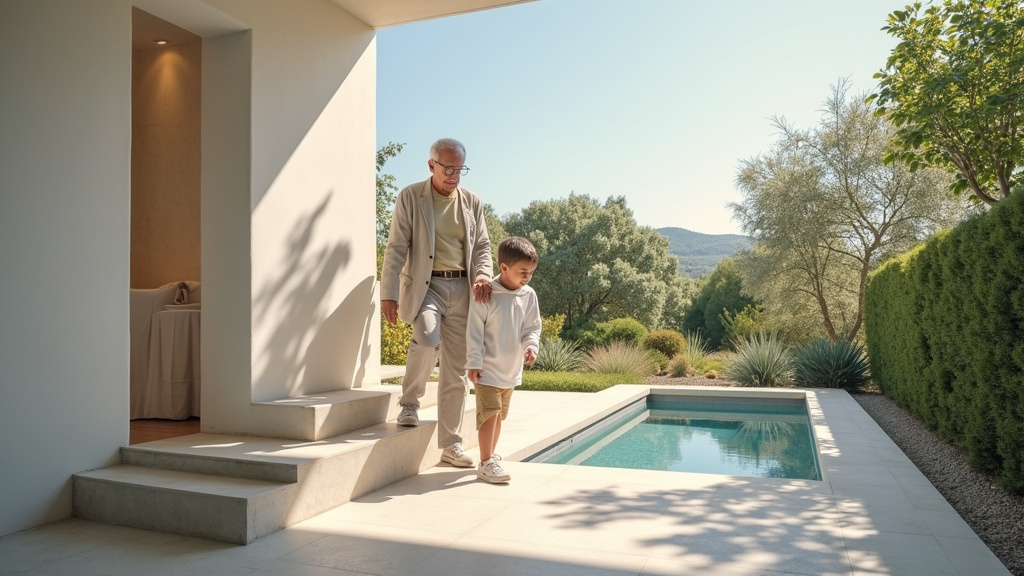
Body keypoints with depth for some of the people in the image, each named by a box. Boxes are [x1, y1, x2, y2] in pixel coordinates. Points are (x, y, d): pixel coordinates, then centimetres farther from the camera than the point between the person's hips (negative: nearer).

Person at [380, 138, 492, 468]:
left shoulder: (472, 202, 11)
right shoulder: (410, 197, 0)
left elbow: (482, 246, 11)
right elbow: (396, 249, -5)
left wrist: (483, 275, -11)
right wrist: (388, 294, -14)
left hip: (461, 288, 4)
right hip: (425, 284, -3)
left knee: (456, 370, 5)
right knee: (428, 339, -32)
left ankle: (450, 444, 17)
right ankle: (409, 403, -4)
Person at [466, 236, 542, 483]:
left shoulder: (528, 296, 2)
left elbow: (532, 328, 9)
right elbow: (475, 331, -12)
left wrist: (531, 346, -10)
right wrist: (474, 363, -13)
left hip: (512, 369, 6)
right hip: (488, 368, -6)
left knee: (500, 414, 16)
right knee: (490, 412, -10)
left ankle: (490, 455, 30)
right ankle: (486, 463, -1)